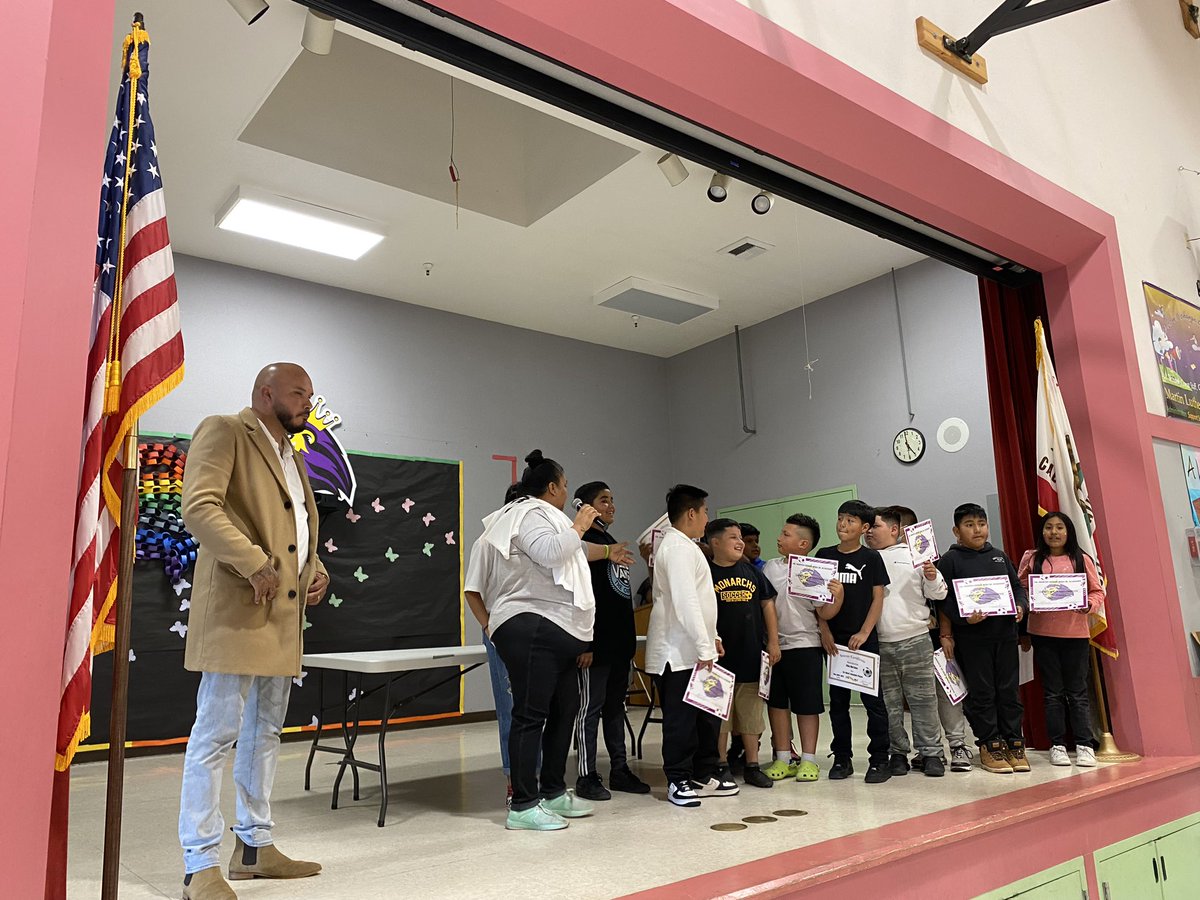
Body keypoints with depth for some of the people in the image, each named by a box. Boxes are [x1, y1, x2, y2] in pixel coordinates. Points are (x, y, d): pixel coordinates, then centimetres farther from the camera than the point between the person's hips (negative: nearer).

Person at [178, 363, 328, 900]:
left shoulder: (289, 454, 21)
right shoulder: (223, 432, -5)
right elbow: (200, 506, -19)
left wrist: (315, 570, 9)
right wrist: (254, 565, -24)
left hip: (283, 616, 9)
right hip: (236, 611, -9)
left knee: (265, 734, 15)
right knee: (216, 734, -4)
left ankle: (254, 847, 26)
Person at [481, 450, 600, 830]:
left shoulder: (541, 517, 25)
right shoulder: (529, 514, -7)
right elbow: (550, 552, -26)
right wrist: (578, 527, -11)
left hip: (555, 633, 11)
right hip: (531, 629, -11)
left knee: (564, 709, 12)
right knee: (530, 715, -8)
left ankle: (553, 792, 23)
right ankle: (522, 807, -3)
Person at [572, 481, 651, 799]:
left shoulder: (613, 543, 18)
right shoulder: (583, 541, -9)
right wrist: (584, 642, -20)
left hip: (620, 641, 9)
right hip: (596, 642, -8)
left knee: (616, 706, 13)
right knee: (590, 707, -1)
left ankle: (619, 770, 21)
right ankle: (587, 777, 6)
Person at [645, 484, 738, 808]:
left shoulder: (686, 547, 18)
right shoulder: (677, 548, -15)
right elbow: (685, 602, -23)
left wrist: (711, 637, 21)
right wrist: (704, 647, -22)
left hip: (694, 650, 10)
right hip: (678, 653, -10)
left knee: (707, 715, 14)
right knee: (681, 718, -1)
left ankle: (705, 776, 24)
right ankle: (678, 781, 9)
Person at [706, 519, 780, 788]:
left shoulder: (752, 572, 9)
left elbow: (767, 605, 11)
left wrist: (773, 641, 6)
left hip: (752, 655, 4)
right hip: (720, 656, -4)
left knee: (751, 715, 11)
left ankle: (752, 767, 22)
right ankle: (721, 767, 18)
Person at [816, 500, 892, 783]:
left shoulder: (871, 558, 0)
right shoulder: (824, 555, 5)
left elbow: (878, 598, -2)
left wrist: (864, 633, -11)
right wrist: (824, 631, -2)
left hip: (864, 639, -2)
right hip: (834, 640, 3)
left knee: (873, 699, 0)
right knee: (838, 700, 9)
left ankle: (879, 760, 10)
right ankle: (842, 758, 19)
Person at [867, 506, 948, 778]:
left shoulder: (914, 554, 6)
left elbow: (939, 594, 7)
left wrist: (933, 577, -11)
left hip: (915, 639, -1)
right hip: (879, 644, 1)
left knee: (923, 700, 3)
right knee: (889, 703, 6)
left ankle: (931, 753, 13)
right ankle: (897, 753, 17)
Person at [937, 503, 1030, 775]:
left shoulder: (1000, 556, 14)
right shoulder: (950, 560, -2)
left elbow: (1017, 586, 18)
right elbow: (944, 600, -5)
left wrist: (1020, 607, -1)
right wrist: (964, 618, -18)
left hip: (1005, 633, 4)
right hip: (971, 637, -4)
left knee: (1009, 690, 9)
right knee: (981, 693, 2)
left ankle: (1013, 742, 20)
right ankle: (989, 745, 12)